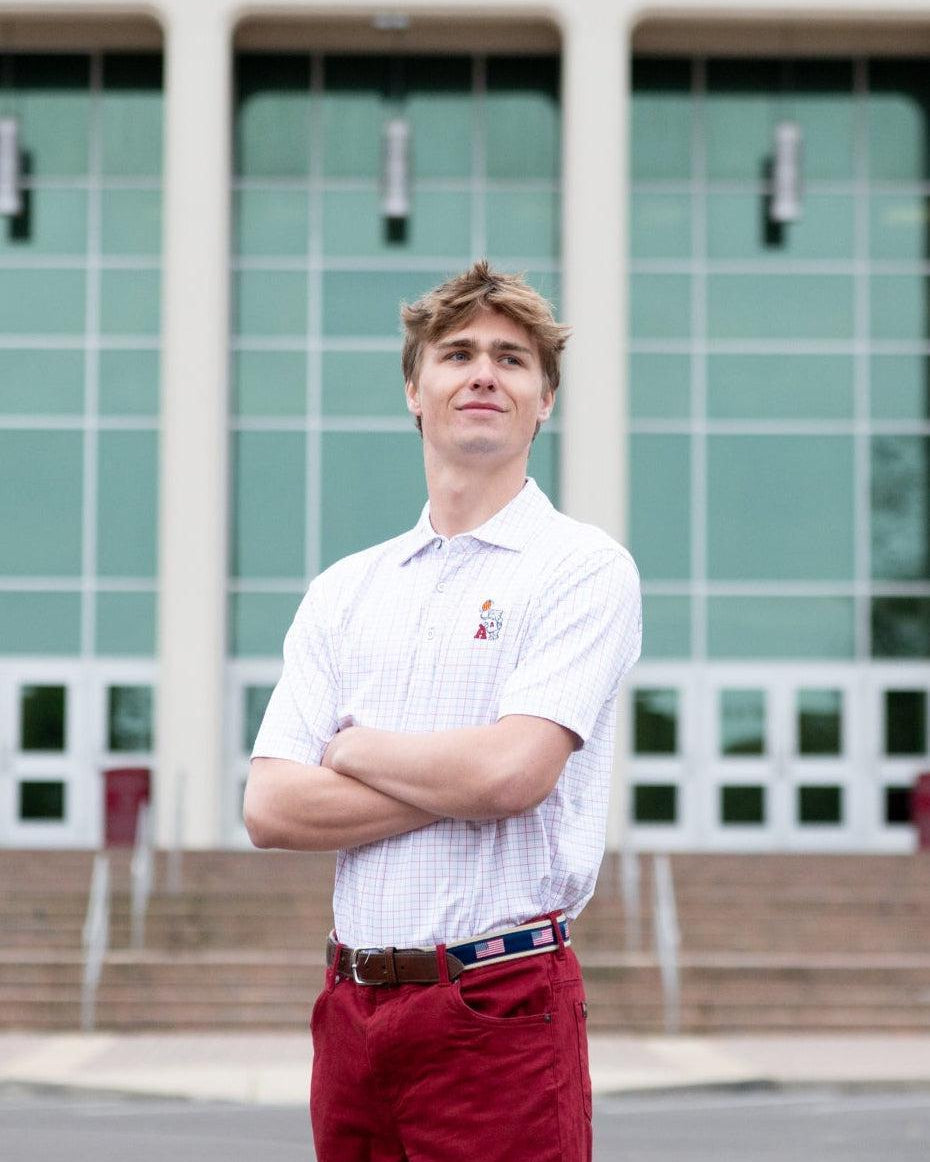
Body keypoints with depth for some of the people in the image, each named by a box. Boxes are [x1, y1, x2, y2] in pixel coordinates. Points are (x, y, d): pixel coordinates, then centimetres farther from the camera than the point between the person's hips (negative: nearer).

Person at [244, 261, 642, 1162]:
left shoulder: (582, 569, -2)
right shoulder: (344, 591, 13)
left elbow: (509, 772, -16)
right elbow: (270, 808, 3)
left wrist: (353, 747, 0)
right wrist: (456, 786, -8)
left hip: (500, 1008, -5)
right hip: (353, 1007, 5)